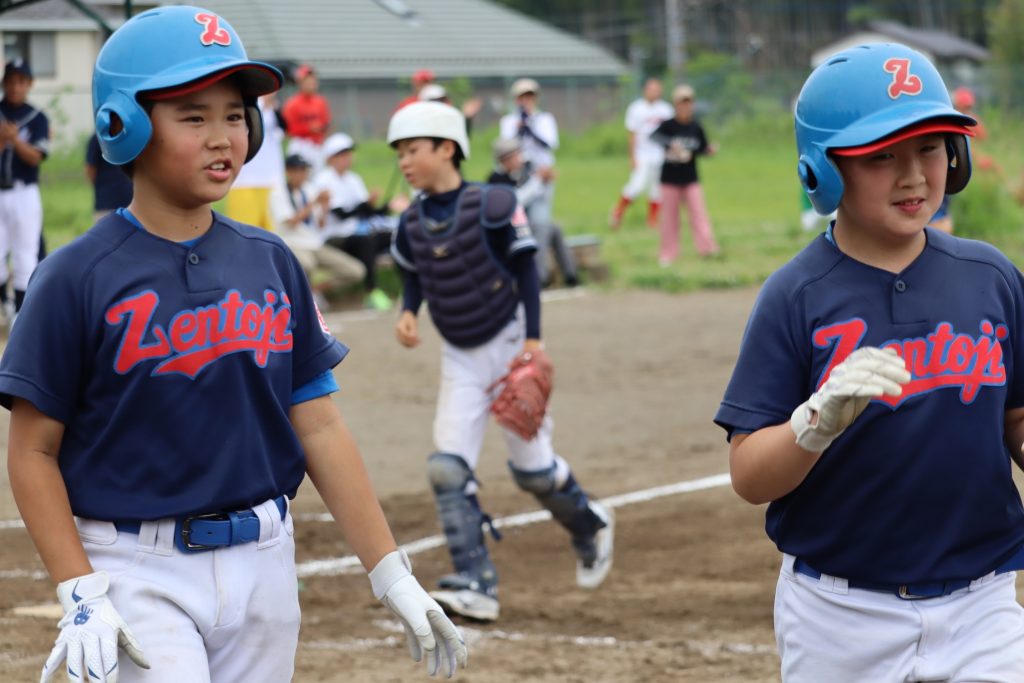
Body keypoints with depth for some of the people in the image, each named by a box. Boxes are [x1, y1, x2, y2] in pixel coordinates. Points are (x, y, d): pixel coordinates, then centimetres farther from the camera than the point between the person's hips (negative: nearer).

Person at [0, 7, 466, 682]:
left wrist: (392, 576, 4)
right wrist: (81, 596, -16)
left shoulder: (272, 264, 6)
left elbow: (320, 429, 8)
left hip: (262, 565, 5)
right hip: (136, 574, -5)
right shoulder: (79, 277, -7)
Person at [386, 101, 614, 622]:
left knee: (532, 469, 5)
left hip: (508, 343, -5)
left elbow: (525, 270, -11)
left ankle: (590, 525, 36)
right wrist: (408, 313, -6)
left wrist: (532, 339, -16)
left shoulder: (491, 205, -16)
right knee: (447, 468, -12)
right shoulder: (412, 222, 0)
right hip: (460, 359, 5)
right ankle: (476, 587, -13)